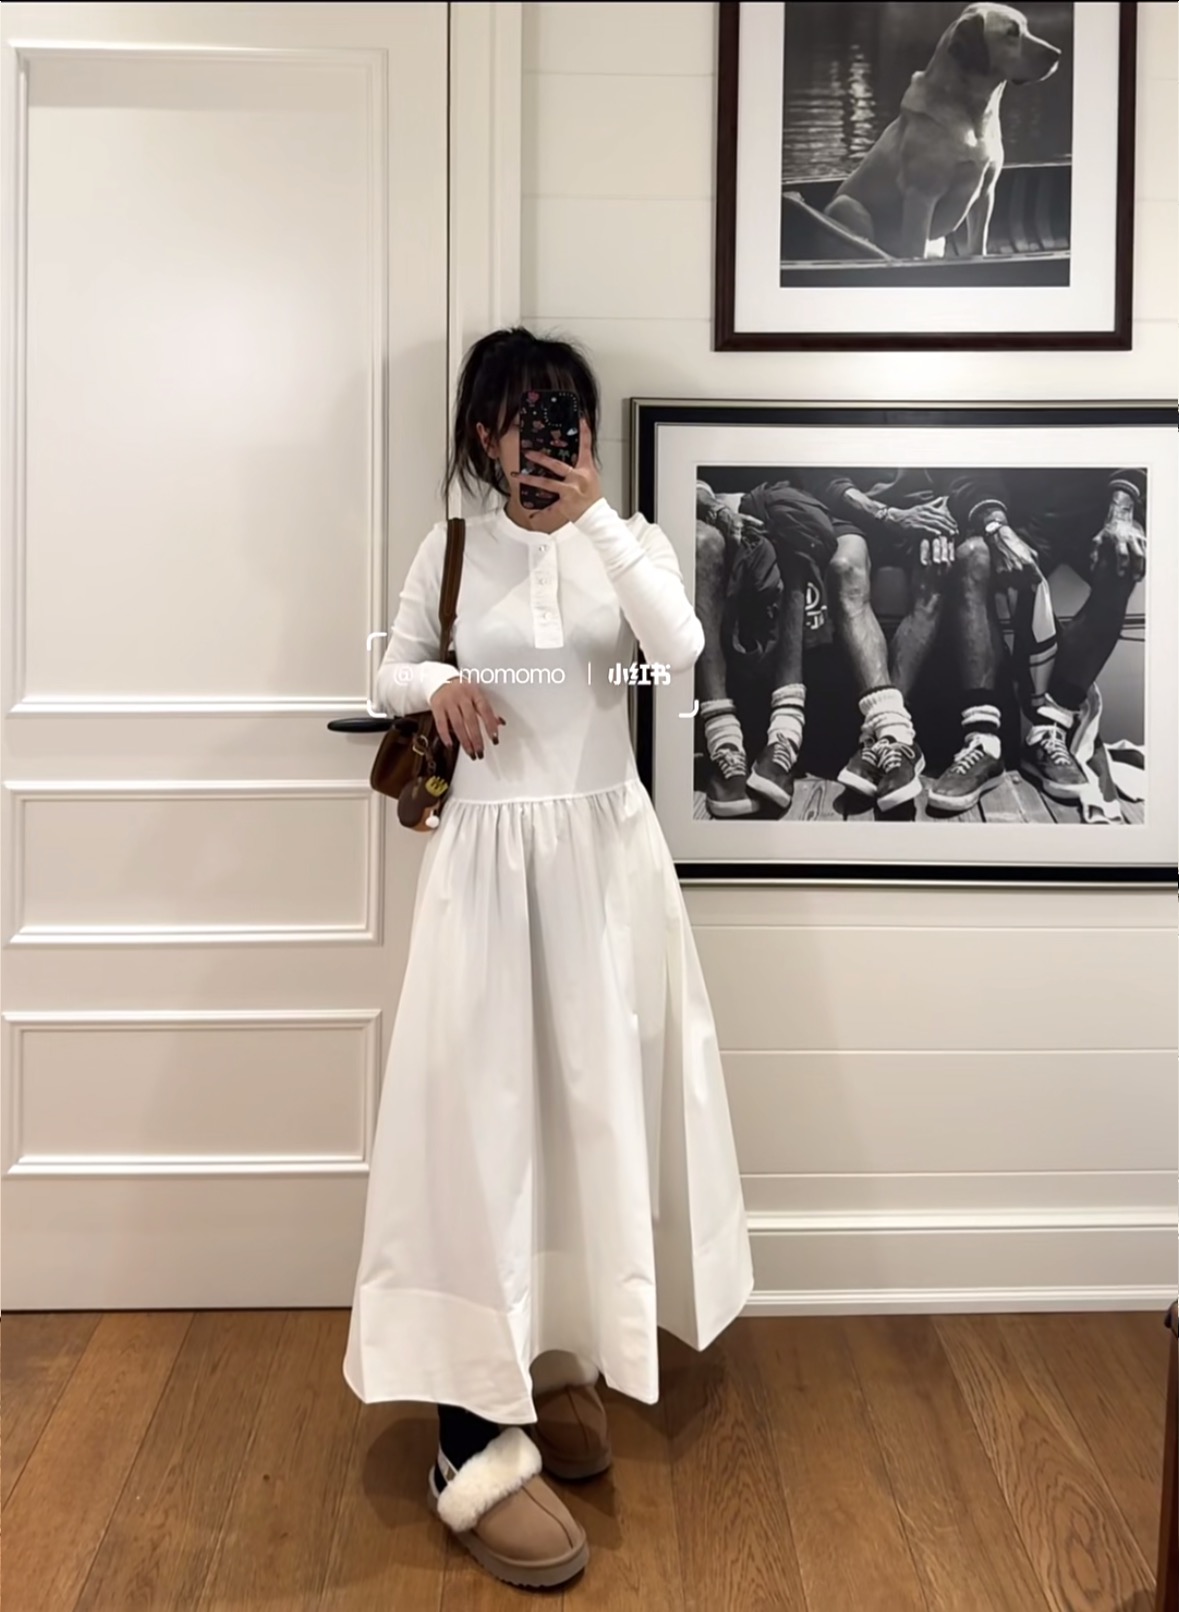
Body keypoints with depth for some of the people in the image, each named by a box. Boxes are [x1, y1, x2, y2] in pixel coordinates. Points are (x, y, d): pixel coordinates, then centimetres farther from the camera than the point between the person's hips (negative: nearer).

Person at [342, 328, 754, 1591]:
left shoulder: (626, 541, 3)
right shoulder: (449, 550, 4)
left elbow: (682, 649, -15)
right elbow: (390, 673, 14)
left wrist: (597, 519, -19)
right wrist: (437, 684, -9)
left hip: (601, 846, 1)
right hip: (485, 849, -1)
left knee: (596, 1094, 8)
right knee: (476, 1105, -6)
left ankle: (563, 1356, 30)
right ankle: (473, 1440, -2)